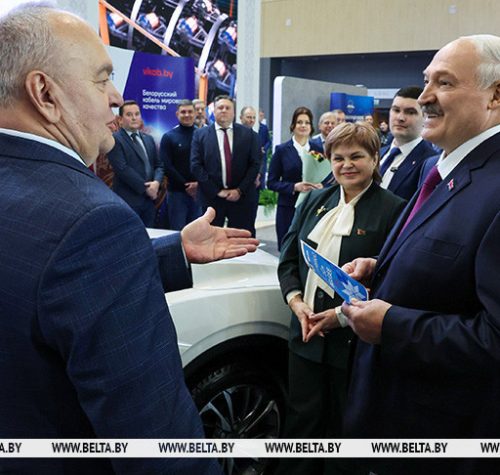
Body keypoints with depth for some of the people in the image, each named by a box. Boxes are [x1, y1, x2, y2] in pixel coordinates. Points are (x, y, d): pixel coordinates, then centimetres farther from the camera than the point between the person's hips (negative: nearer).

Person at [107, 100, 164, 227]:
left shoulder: (148, 139, 16)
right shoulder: (115, 139, -7)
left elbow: (158, 164, 14)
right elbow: (122, 169, -16)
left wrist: (156, 182, -7)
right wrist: (145, 188, -13)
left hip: (149, 199, 7)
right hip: (128, 200, -6)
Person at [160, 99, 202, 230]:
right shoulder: (168, 137, 2)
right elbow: (166, 166, -4)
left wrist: (198, 183, -11)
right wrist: (185, 185, -9)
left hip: (199, 191, 2)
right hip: (177, 191, -2)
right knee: (177, 230, 2)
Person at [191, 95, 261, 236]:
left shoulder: (249, 134, 7)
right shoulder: (200, 134, 5)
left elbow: (255, 164, 2)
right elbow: (196, 165, -1)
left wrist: (240, 190, -8)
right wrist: (216, 191, -9)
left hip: (242, 197, 1)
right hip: (212, 197, 0)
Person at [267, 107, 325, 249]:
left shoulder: (318, 149, 8)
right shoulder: (282, 150, 2)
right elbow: (272, 182, -1)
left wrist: (321, 186, -10)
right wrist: (294, 187, -14)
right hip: (288, 208, -1)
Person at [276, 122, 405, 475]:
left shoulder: (392, 209, -9)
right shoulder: (315, 201, 9)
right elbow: (288, 258, 9)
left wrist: (343, 315, -18)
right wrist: (296, 300, -7)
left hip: (353, 337, -4)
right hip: (306, 332, 5)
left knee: (343, 426, 13)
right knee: (302, 419, 14)